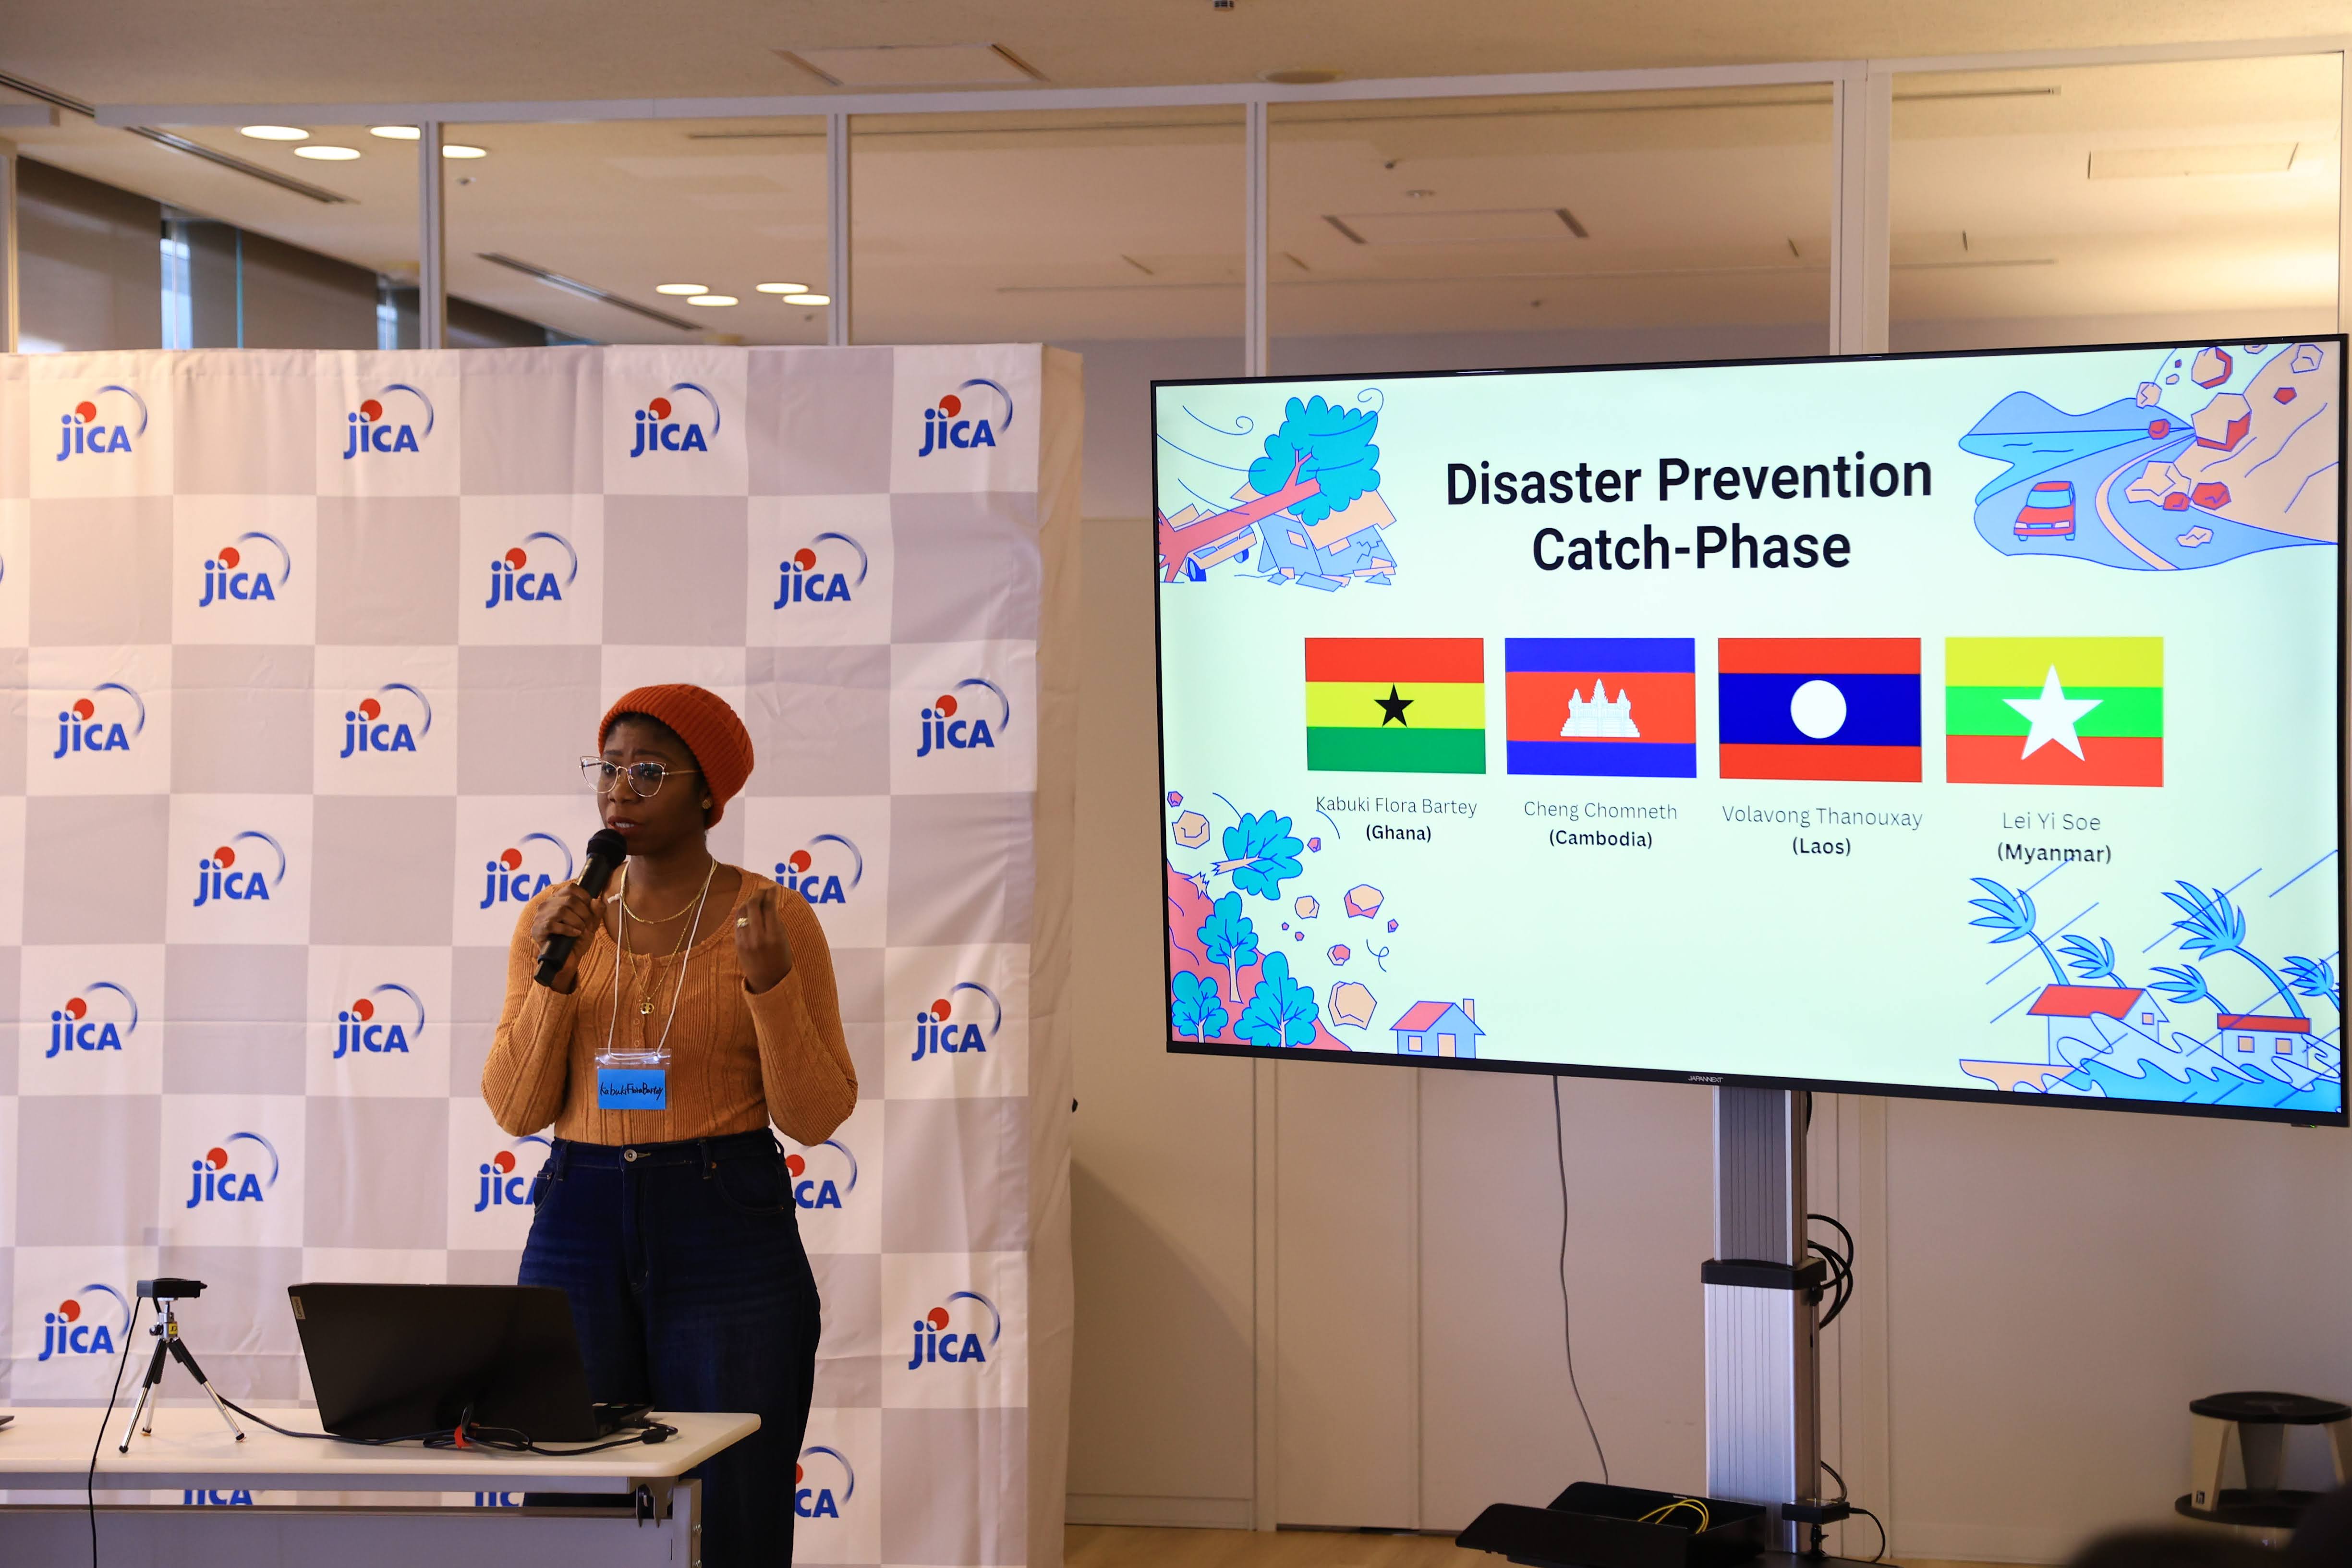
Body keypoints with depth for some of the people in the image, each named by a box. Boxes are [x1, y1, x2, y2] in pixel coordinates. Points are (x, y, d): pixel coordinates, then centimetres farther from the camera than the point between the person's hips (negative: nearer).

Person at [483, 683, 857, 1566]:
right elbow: (517, 1111, 4)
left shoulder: (771, 920, -2)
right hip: (579, 1229, 3)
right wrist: (554, 973, -9)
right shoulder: (557, 917, 7)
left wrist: (770, 983, -17)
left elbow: (815, 1117, -4)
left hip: (726, 1235, -3)